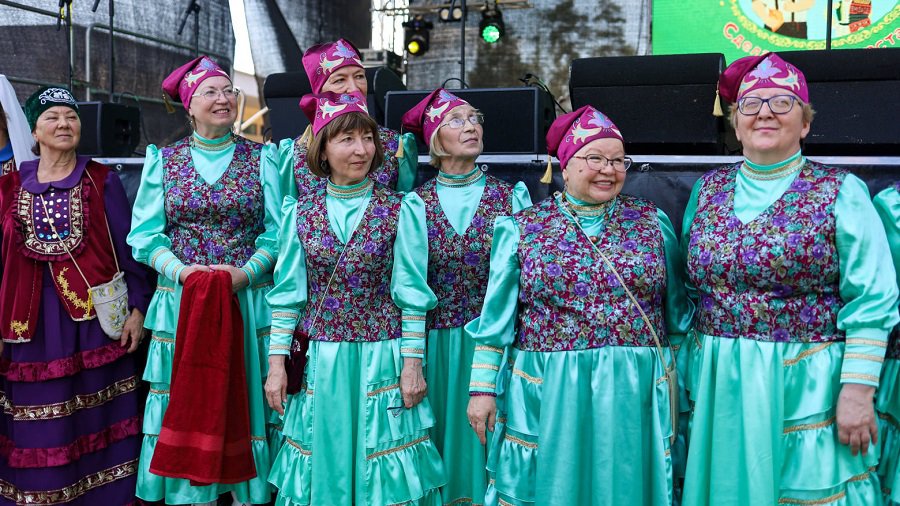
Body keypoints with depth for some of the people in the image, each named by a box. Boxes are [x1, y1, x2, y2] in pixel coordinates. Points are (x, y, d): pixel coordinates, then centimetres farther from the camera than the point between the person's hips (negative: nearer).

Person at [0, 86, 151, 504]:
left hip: (94, 315, -2)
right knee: (39, 431, 7)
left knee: (96, 422, 6)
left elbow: (126, 248, 2)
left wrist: (137, 308, -5)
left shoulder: (103, 181, 3)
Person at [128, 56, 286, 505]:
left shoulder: (261, 158, 5)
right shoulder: (163, 161, 7)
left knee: (246, 399, 4)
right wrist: (183, 270, -13)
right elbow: (145, 235, 3)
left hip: (249, 300, 0)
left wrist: (246, 272, -14)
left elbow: (277, 232, 2)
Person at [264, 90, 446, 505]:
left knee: (382, 470, 7)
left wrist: (412, 363, -6)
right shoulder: (300, 213, 3)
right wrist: (276, 362, 0)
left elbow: (411, 296, -3)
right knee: (322, 466, 12)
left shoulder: (400, 211, -3)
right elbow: (287, 295, 4)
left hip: (381, 361, -2)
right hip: (319, 364, 2)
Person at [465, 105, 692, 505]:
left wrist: (675, 384, 10)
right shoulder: (522, 229, 1)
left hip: (637, 395, 1)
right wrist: (482, 388, -1)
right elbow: (496, 318, 2)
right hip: (547, 396, -1)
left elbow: (677, 312, 10)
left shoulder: (653, 223, 4)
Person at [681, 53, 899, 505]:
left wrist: (857, 390, -13)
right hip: (716, 388, 4)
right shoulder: (707, 191, 7)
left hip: (806, 388, -3)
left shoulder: (840, 192, -4)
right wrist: (687, 378, 11)